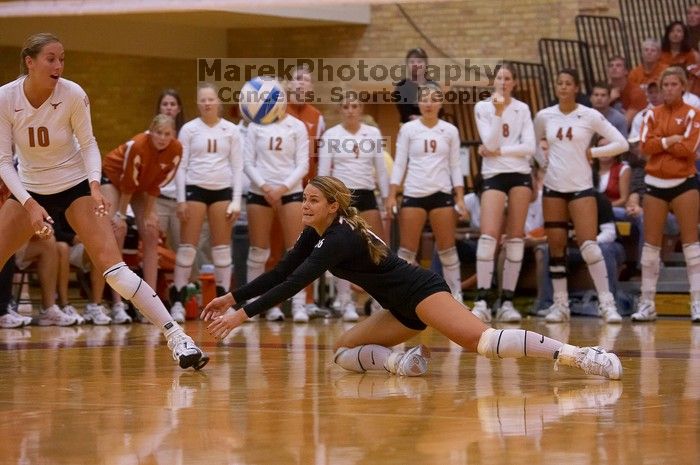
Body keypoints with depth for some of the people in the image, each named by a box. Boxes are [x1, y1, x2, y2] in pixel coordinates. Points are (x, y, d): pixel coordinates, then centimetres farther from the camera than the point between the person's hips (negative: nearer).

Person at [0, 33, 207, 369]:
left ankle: (176, 337, -18)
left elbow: (88, 144, -8)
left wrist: (95, 184, -26)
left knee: (113, 268, -17)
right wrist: (29, 205, -26)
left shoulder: (73, 95, -20)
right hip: (29, 190, 2)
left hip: (76, 188, -2)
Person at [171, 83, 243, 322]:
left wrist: (236, 200, -2)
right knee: (187, 246, -4)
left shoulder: (231, 130, 5)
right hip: (195, 188, -1)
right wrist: (181, 199, -5)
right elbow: (181, 166, 2)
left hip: (222, 190, 1)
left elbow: (237, 166, 5)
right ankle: (177, 302, 0)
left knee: (222, 247, 3)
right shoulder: (189, 129, 2)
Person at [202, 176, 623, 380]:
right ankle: (406, 361, -8)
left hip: (422, 293, -10)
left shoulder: (341, 237, -19)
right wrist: (233, 298, 7)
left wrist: (244, 314, -29)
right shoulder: (317, 233, 9)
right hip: (403, 310, 10)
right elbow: (280, 273, 14)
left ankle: (576, 354, -37)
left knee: (482, 340, -30)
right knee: (344, 352, 7)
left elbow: (295, 284, -28)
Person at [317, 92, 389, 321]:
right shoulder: (330, 135, 1)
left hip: (366, 195, 2)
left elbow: (381, 168, 9)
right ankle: (345, 302, 3)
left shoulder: (373, 133, 7)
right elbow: (323, 171, -1)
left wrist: (387, 197, 5)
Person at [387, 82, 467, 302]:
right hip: (413, 193, -1)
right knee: (407, 250, -2)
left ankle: (456, 297, 6)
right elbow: (399, 164, 2)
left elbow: (455, 166, 7)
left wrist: (460, 198, 1)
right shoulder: (408, 129, 3)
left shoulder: (450, 131, 6)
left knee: (447, 249, 1)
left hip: (442, 193, 1)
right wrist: (391, 196, -5)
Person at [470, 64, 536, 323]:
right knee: (488, 235, -16)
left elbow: (529, 146, -1)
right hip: (494, 175, -2)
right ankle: (482, 302, -17)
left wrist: (498, 151, -9)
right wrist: (498, 112, -16)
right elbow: (489, 142, -8)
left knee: (516, 237, 1)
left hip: (520, 175, 2)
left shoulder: (522, 109, 8)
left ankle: (507, 302, 3)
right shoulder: (483, 107, 3)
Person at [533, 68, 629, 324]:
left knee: (589, 246, -13)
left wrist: (592, 152, -6)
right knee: (556, 248, 3)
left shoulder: (590, 116, -3)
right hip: (553, 188, 3)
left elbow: (621, 143, -3)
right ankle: (560, 304, 11)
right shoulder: (544, 116, 5)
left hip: (581, 188, -3)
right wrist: (542, 160, 7)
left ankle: (606, 303, -9)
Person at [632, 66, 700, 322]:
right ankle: (647, 303, 10)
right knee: (651, 243, 4)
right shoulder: (653, 114, 8)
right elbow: (645, 145, -5)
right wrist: (670, 140, -14)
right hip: (655, 183, 3)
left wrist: (660, 143, -8)